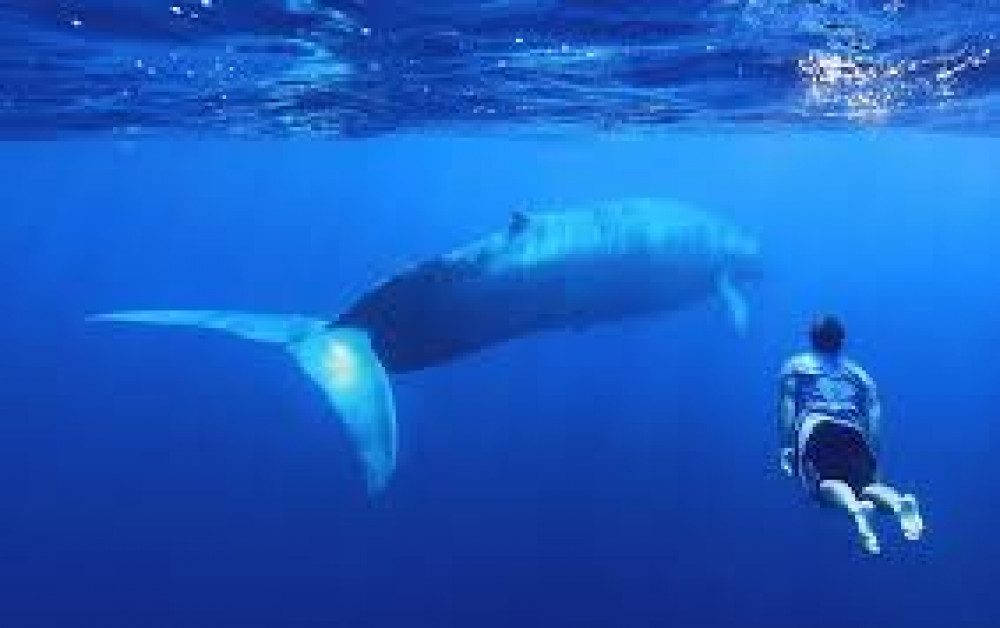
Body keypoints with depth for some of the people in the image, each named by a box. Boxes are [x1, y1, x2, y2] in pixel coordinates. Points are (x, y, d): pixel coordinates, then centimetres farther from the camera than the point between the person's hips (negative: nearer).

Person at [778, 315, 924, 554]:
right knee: (866, 484, -12)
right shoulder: (859, 373, 32)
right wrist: (873, 461, 18)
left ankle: (855, 508, -56)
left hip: (817, 429, -3)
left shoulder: (796, 366, 27)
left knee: (826, 483, -22)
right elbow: (874, 415, 18)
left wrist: (786, 449, 10)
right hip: (854, 434, 3)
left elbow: (787, 407, 12)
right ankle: (899, 502, -46)